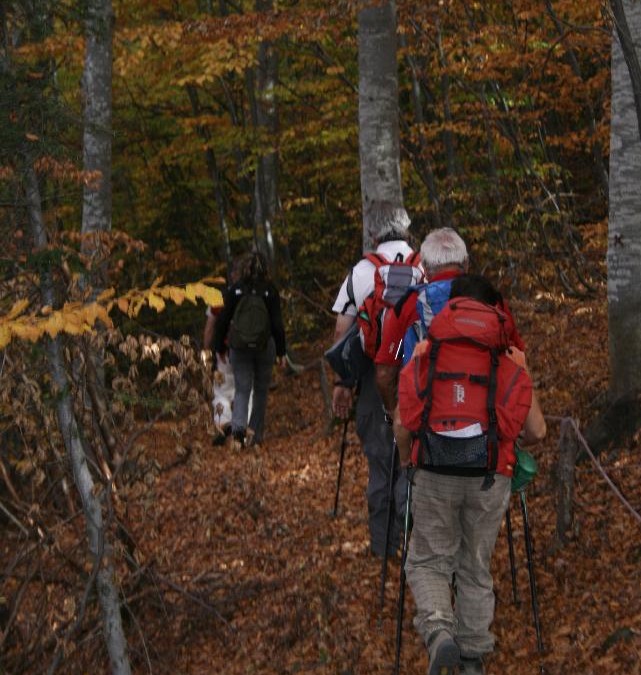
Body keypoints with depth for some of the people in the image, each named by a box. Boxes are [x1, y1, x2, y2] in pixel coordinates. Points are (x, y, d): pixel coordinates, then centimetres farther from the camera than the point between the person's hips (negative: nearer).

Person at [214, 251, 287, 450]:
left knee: (242, 389, 1)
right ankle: (255, 433, 14)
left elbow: (223, 320, 0)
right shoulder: (270, 290, -3)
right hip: (264, 345, 0)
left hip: (239, 345, 0)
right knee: (260, 390, 13)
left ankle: (238, 428, -23)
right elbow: (277, 323, -5)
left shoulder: (234, 290, -1)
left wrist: (220, 347, 10)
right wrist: (281, 351, 0)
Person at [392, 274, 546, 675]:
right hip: (491, 477, 1)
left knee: (428, 561, 13)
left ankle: (438, 630, -13)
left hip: (436, 475, -1)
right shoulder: (512, 359, 0)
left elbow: (402, 423, -2)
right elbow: (536, 432, 1)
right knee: (476, 568, 17)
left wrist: (407, 460, 18)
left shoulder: (424, 353, -2)